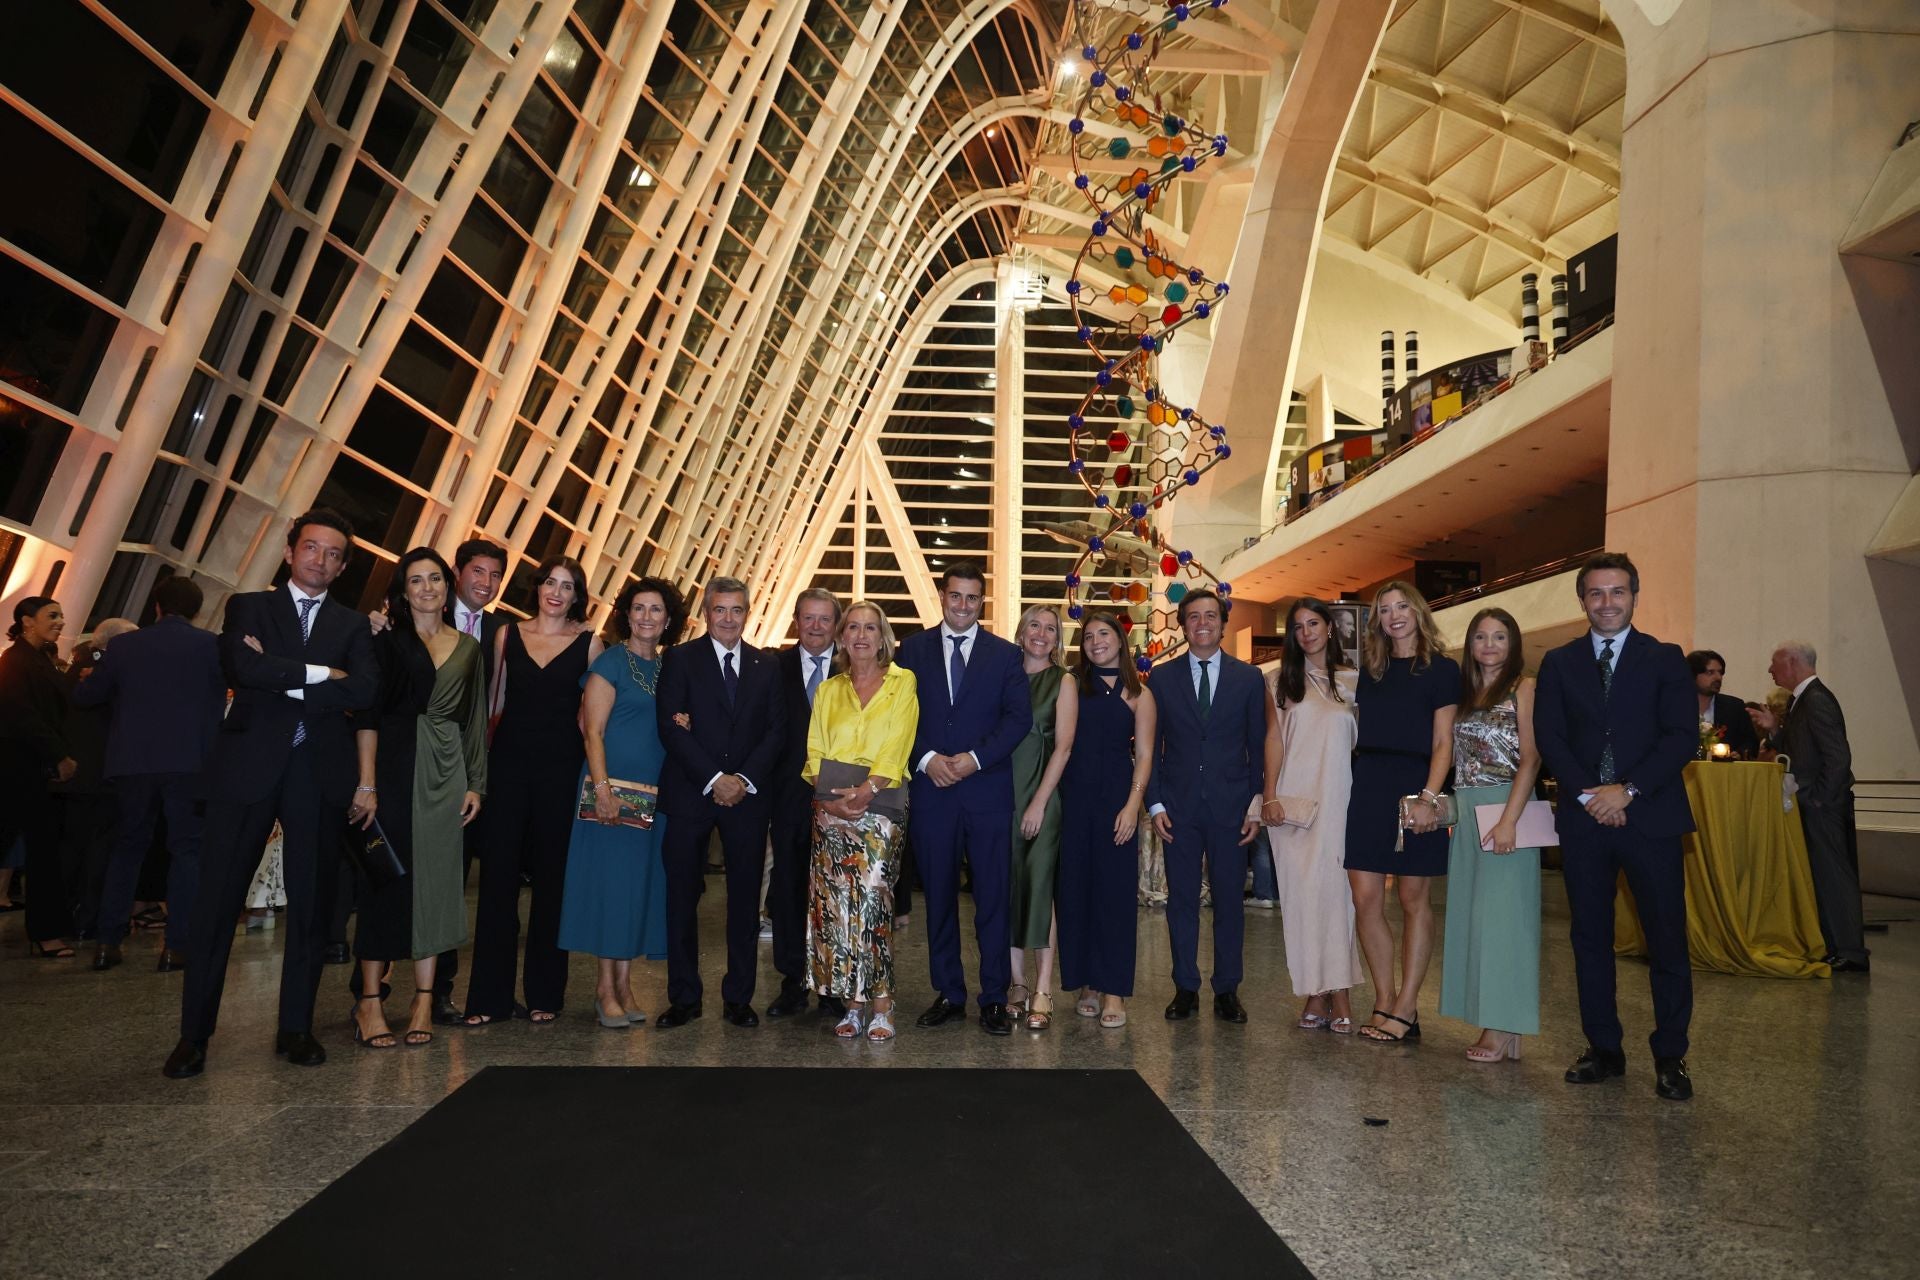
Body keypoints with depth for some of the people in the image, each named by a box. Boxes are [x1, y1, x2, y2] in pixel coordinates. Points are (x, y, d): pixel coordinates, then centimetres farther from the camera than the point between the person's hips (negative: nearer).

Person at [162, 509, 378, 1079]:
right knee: (217, 900, -1)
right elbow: (243, 668, -11)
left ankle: (296, 1028, 16)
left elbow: (365, 690, -6)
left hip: (319, 771, 2)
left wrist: (282, 681, -8)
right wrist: (319, 674, -10)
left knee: (310, 904, 6)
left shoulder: (352, 625, 13)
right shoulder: (248, 606, 10)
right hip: (248, 765, -1)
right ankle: (194, 1034, 9)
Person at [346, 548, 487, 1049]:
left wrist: (475, 783, 5)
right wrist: (366, 784, -12)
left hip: (447, 774, 4)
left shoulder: (468, 649, 12)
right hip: (395, 769, -3)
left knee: (436, 880, 5)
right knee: (387, 879, -2)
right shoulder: (387, 641, 1)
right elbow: (368, 716, -5)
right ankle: (369, 1000, 5)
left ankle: (425, 999, 12)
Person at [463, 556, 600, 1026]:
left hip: (561, 767, -1)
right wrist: (484, 757, 4)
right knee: (497, 874, 2)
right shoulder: (509, 634, 8)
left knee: (551, 878, 5)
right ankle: (490, 995, 11)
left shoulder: (588, 642, 3)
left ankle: (544, 994, 17)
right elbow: (496, 699, 11)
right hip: (509, 762, 1)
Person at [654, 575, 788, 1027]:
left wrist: (744, 779, -9)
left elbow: (776, 730, 5)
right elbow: (670, 727, -6)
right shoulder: (680, 659, 3)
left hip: (748, 794, 2)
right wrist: (714, 779, -13)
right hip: (690, 794, -2)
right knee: (682, 896, 3)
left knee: (745, 898, 5)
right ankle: (684, 998, 14)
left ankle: (738, 998, 14)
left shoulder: (766, 665, 11)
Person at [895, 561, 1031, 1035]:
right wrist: (927, 759, -11)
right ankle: (948, 994, 19)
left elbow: (1019, 717, -1)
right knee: (938, 896, 8)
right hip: (930, 789, 1)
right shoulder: (913, 649, 9)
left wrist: (974, 758, -12)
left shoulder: (1005, 654, 7)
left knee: (993, 898, 1)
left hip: (988, 790, -1)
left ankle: (995, 999, 11)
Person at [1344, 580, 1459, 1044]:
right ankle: (1385, 1001, 10)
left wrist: (1428, 796, -15)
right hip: (1368, 787, 4)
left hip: (1414, 787, -4)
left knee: (1413, 900, 2)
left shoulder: (1440, 669, 1)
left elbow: (1443, 742, -4)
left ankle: (1405, 1008, 7)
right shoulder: (1370, 669, 15)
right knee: (1365, 900, 0)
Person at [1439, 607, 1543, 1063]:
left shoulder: (1523, 687, -3)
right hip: (1464, 812, 7)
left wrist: (1509, 819, -20)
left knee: (1501, 912, -5)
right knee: (1469, 913, 7)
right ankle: (1490, 1023, 15)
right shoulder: (1464, 692, 16)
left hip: (1504, 808, -6)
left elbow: (1531, 757, -11)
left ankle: (1505, 1031, 2)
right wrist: (1453, 811, 2)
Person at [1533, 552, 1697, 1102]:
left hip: (1650, 817, -2)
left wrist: (1627, 790, -14)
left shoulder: (1665, 659, 4)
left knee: (1667, 939, 1)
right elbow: (1549, 737, 2)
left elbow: (1683, 736, -5)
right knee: (1590, 939, 7)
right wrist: (1589, 793, -11)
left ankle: (1670, 1057, 13)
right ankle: (1604, 1049, 18)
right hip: (1583, 819, 2)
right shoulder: (1559, 663, 9)